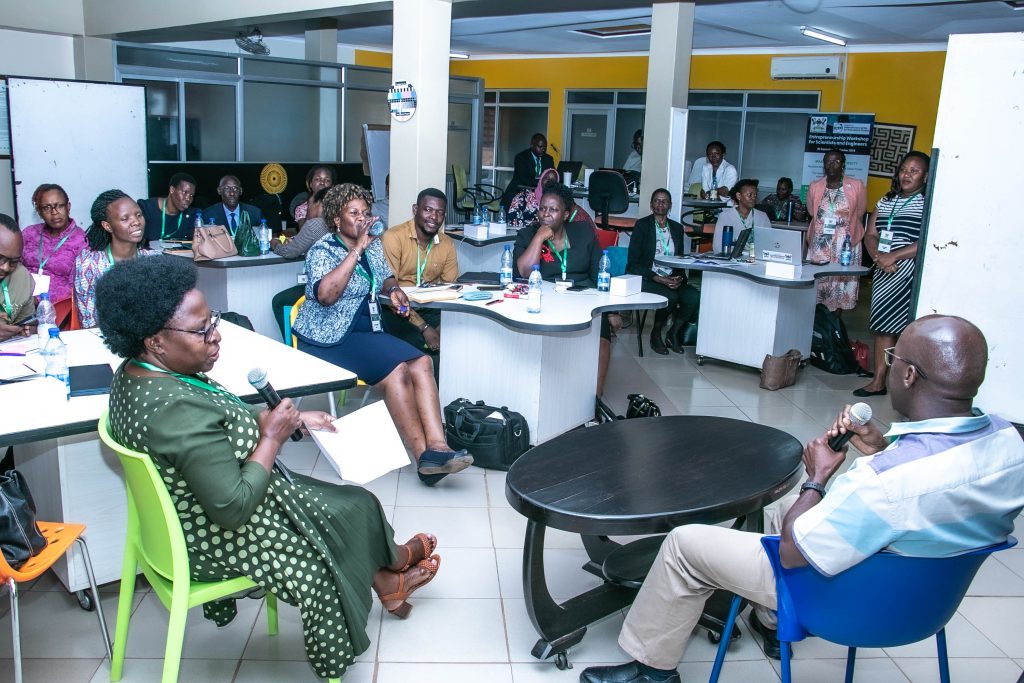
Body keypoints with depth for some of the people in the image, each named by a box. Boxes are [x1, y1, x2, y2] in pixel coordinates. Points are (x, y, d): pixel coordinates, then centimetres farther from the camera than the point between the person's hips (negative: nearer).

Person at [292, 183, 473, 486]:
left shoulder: (373, 245, 13)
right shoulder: (322, 251, -7)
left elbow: (386, 277, 31)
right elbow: (325, 294, -27)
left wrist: (393, 289, 5)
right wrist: (357, 250, -22)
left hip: (367, 331, 7)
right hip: (330, 338, -7)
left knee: (421, 363, -20)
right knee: (396, 370, -29)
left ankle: (436, 447, -30)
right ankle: (423, 455, -25)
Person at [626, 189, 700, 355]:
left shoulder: (677, 228, 15)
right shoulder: (642, 225, -1)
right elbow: (633, 263, -7)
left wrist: (679, 277, -7)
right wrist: (658, 279, -17)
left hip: (672, 279, 5)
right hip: (646, 279, -5)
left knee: (694, 297, -24)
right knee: (670, 297, -33)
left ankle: (673, 334, 2)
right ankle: (656, 335, -5)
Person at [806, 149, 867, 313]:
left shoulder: (856, 186, -3)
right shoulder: (814, 187, 4)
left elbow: (859, 215, 7)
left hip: (845, 246, -2)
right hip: (819, 246, 2)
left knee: (841, 283, 0)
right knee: (817, 283, 2)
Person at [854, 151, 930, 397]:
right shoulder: (886, 201, 16)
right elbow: (870, 235, 11)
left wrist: (893, 256, -16)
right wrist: (879, 257, -8)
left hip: (911, 273, -6)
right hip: (884, 273, 6)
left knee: (907, 328, -9)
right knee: (882, 325, 7)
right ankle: (878, 381, 11)